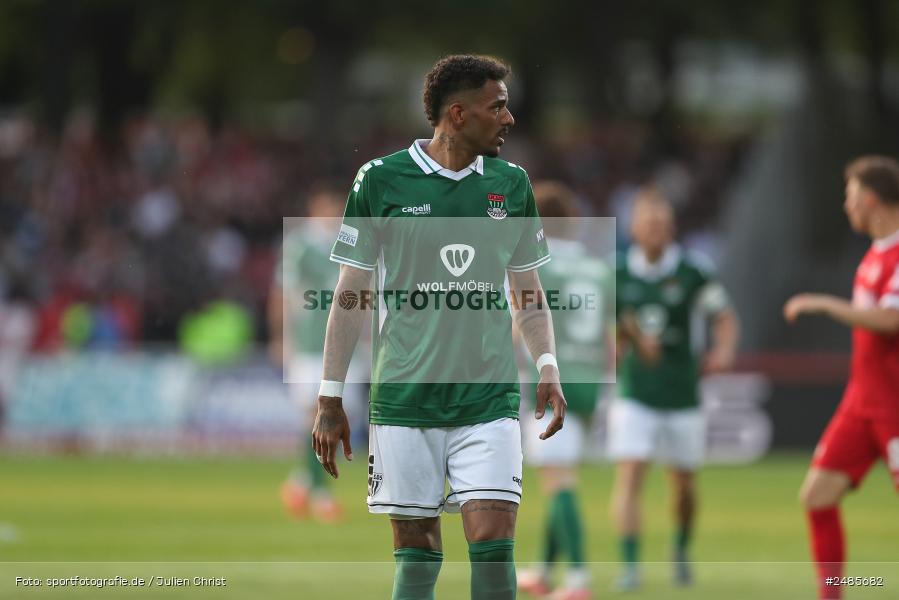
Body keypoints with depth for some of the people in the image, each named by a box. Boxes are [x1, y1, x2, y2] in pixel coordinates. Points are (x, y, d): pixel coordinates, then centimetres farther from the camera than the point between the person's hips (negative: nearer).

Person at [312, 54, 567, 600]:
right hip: (405, 401, -2)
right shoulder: (381, 180, -1)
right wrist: (330, 399, 2)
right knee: (417, 549, 1)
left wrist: (548, 366, 2)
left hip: (489, 398, 2)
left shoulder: (512, 183, 8)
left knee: (493, 543, -9)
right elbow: (350, 295, 3)